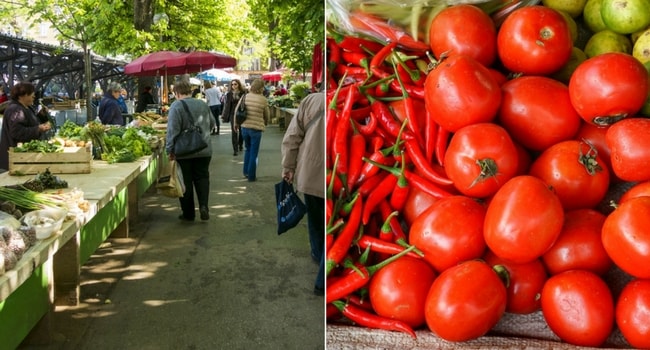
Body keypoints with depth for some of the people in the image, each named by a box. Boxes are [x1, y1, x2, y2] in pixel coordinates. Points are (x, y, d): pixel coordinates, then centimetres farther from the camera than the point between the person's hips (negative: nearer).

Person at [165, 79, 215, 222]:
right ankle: (203, 206, -4)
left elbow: (173, 130, -17)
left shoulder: (176, 106, -12)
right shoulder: (203, 104, 5)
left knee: (186, 181, 7)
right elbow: (211, 124, 16)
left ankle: (188, 213, 14)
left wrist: (170, 150, -12)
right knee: (202, 178, 14)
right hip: (204, 150, 4)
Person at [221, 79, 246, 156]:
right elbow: (227, 105, 1)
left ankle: (240, 145, 36)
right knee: (234, 131, -4)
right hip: (233, 114, 0)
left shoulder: (243, 93, -4)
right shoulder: (229, 94, 1)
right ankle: (235, 149, -1)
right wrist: (224, 116, -2)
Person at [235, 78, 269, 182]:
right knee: (254, 153, 7)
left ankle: (246, 171, 27)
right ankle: (251, 176, 12)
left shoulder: (245, 97, -1)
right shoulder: (263, 99, -9)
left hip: (244, 127, 4)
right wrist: (265, 123, 23)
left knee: (248, 149, 24)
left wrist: (236, 123, 19)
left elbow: (236, 110, 4)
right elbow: (267, 115, 1)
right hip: (256, 128, -4)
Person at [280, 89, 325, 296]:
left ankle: (318, 255, 50)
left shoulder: (311, 100, -4)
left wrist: (288, 167, 7)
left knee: (315, 221, 26)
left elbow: (291, 138, -2)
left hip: (309, 175, 4)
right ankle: (323, 282, 12)